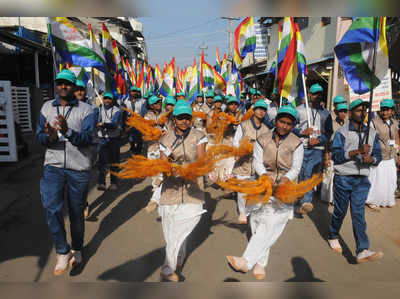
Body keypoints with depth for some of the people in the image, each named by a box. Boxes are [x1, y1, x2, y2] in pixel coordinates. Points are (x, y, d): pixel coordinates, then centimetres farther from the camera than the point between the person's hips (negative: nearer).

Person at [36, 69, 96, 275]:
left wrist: (68, 132, -33)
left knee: (76, 211, 10)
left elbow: (88, 138, -14)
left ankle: (76, 250, 33)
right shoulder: (47, 107, 8)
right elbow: (39, 136, 4)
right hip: (53, 165, 2)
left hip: (79, 168, -2)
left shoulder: (86, 110, -3)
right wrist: (49, 136, -20)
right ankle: (62, 252, 8)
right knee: (51, 208, -13)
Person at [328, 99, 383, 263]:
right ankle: (333, 237, 33)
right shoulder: (342, 132, -4)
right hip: (343, 178, -3)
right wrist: (357, 151, -25)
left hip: (362, 180, 3)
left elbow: (378, 156, 10)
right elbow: (336, 155, -14)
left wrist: (370, 159, -13)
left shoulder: (372, 133, 10)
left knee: (358, 213, -5)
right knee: (340, 211, 9)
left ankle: (362, 251, -8)